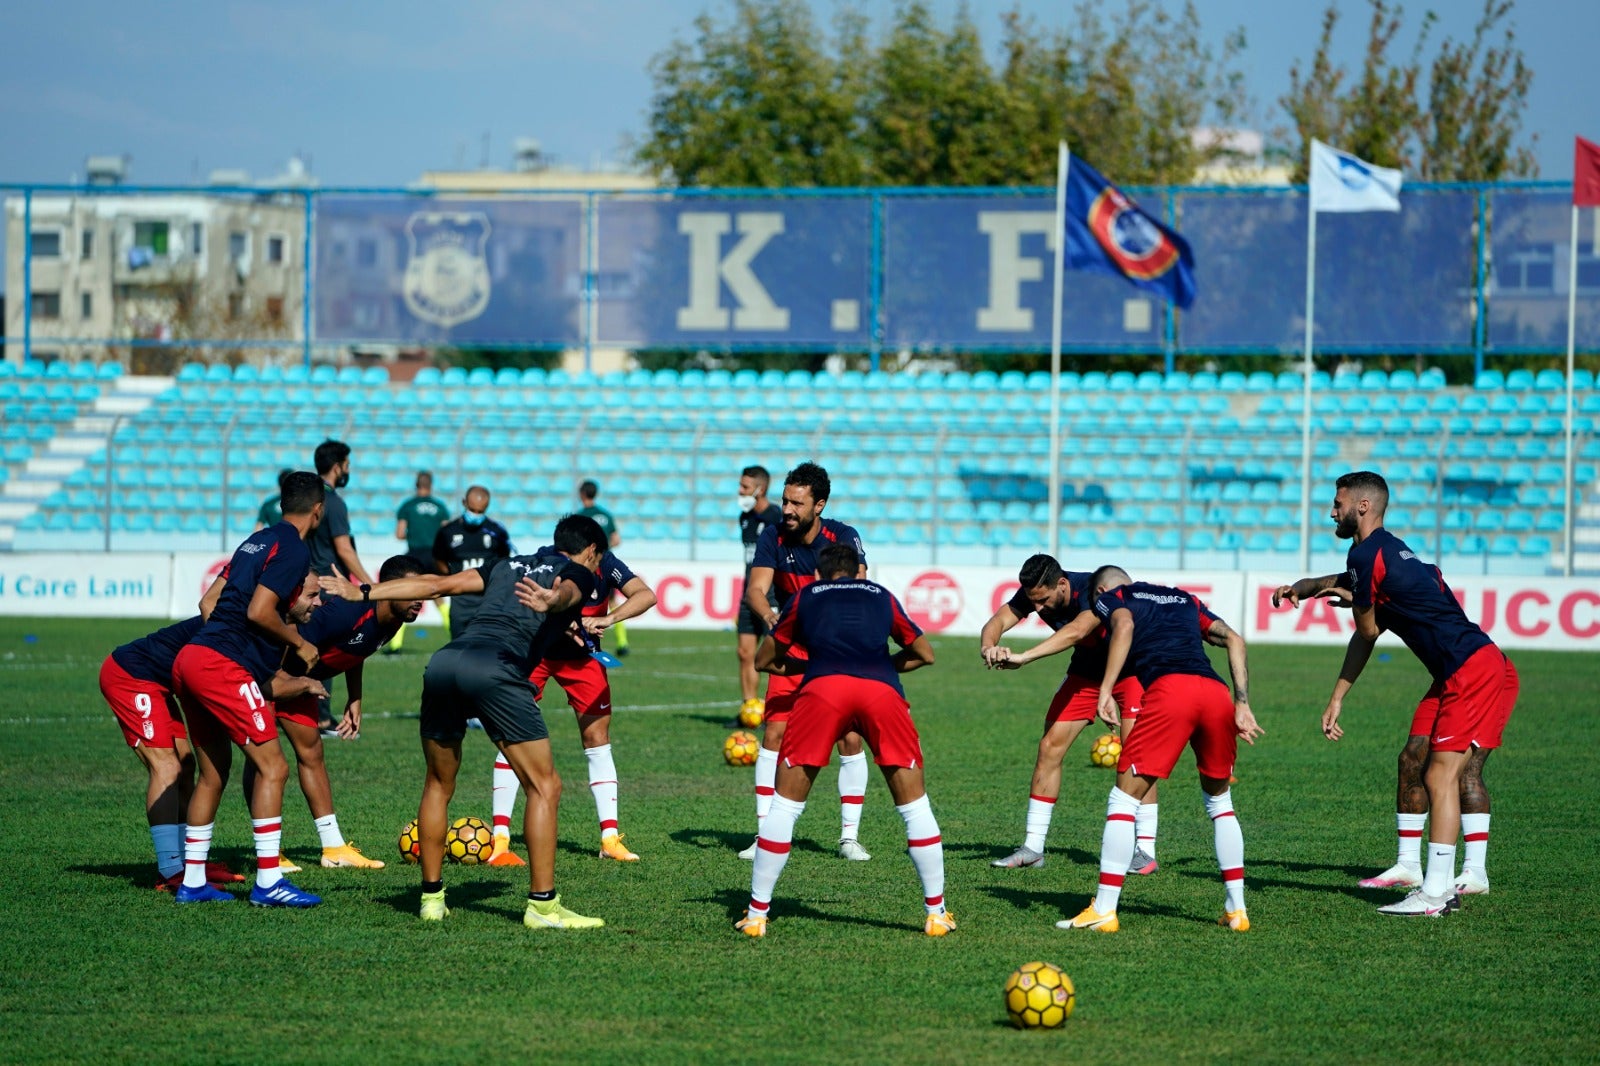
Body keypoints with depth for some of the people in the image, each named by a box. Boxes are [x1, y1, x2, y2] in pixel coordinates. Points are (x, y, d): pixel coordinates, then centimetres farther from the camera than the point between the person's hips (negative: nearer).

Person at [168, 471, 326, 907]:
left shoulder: (257, 540, 20)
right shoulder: (294, 549, -7)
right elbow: (258, 612, -16)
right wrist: (299, 643, -2)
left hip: (190, 658, 9)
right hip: (225, 666, -9)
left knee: (213, 772, 16)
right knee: (272, 767, -7)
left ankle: (192, 880, 19)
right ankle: (268, 882, -11)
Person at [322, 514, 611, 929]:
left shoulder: (507, 565, 33)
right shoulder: (579, 573, 18)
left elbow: (437, 583, 25)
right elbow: (566, 592, -7)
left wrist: (361, 593, 27)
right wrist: (551, 601, -31)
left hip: (443, 662, 6)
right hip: (494, 669, -6)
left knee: (438, 786, 22)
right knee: (544, 786, 1)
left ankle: (432, 898, 24)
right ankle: (542, 905, -3)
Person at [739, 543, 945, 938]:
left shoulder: (806, 597, 29)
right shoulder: (882, 596, 31)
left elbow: (763, 660, 37)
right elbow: (925, 654, 40)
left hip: (822, 687, -1)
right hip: (882, 690, 1)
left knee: (785, 805, 10)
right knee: (914, 805, 14)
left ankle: (756, 914, 10)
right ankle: (936, 913, 14)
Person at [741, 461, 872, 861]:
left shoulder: (843, 538, -14)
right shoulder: (773, 537, -8)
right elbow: (755, 589, -16)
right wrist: (769, 615, -39)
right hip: (791, 648, 2)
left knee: (850, 739, -8)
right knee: (774, 734, -8)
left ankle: (850, 836, 4)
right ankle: (765, 835, -2)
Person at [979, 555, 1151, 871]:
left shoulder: (1092, 590, -36)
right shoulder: (1033, 593, -17)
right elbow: (999, 620, -24)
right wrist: (987, 646, -49)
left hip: (1131, 668, -6)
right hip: (1086, 671, 6)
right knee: (1050, 747, -1)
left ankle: (1145, 850, -13)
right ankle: (1032, 848, 5)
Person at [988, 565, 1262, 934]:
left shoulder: (1113, 597, 22)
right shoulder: (1186, 600, 35)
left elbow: (1124, 625, -2)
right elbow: (1233, 639, 23)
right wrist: (1242, 705, 19)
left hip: (1169, 689, -5)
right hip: (1217, 693, 5)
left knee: (1124, 798, 4)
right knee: (1219, 801, 23)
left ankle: (1104, 910, -2)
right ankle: (1236, 910, 19)